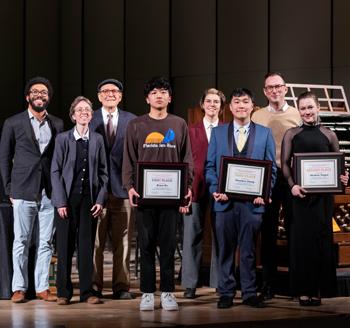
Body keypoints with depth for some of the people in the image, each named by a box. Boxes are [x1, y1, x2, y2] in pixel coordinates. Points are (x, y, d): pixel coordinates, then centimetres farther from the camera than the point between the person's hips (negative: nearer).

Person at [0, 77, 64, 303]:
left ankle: (42, 287, 10)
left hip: (49, 193, 2)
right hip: (24, 192, -2)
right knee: (21, 242, 0)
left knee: (45, 243, 4)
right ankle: (19, 288, 7)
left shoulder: (57, 124, 11)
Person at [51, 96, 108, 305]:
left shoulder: (97, 140, 7)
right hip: (67, 198, -1)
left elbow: (103, 172, 8)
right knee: (65, 246, 1)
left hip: (89, 199, 2)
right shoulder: (63, 139, 1)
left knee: (87, 245, 3)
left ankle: (87, 291, 8)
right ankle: (64, 292, 9)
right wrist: (60, 201, -8)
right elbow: (55, 171, -1)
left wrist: (100, 200, -1)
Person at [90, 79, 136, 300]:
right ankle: (94, 286, 8)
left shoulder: (131, 120, 10)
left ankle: (122, 287, 10)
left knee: (123, 242, 4)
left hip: (123, 188, 1)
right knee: (95, 241, 1)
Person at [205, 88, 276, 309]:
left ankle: (250, 293, 12)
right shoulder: (218, 132, 11)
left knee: (249, 250, 4)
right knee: (225, 249, 4)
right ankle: (226, 293, 11)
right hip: (225, 200, 1)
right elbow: (210, 166, 9)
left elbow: (271, 168, 7)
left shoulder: (265, 133, 9)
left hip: (252, 201, -1)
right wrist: (215, 190, -7)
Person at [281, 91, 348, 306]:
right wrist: (292, 185, -13)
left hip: (323, 193, 1)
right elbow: (285, 163, 3)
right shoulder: (292, 134, 7)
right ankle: (304, 290, 5)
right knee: (301, 239, 0)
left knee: (322, 238, 1)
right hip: (300, 193, -1)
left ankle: (319, 289, 8)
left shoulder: (329, 135, 9)